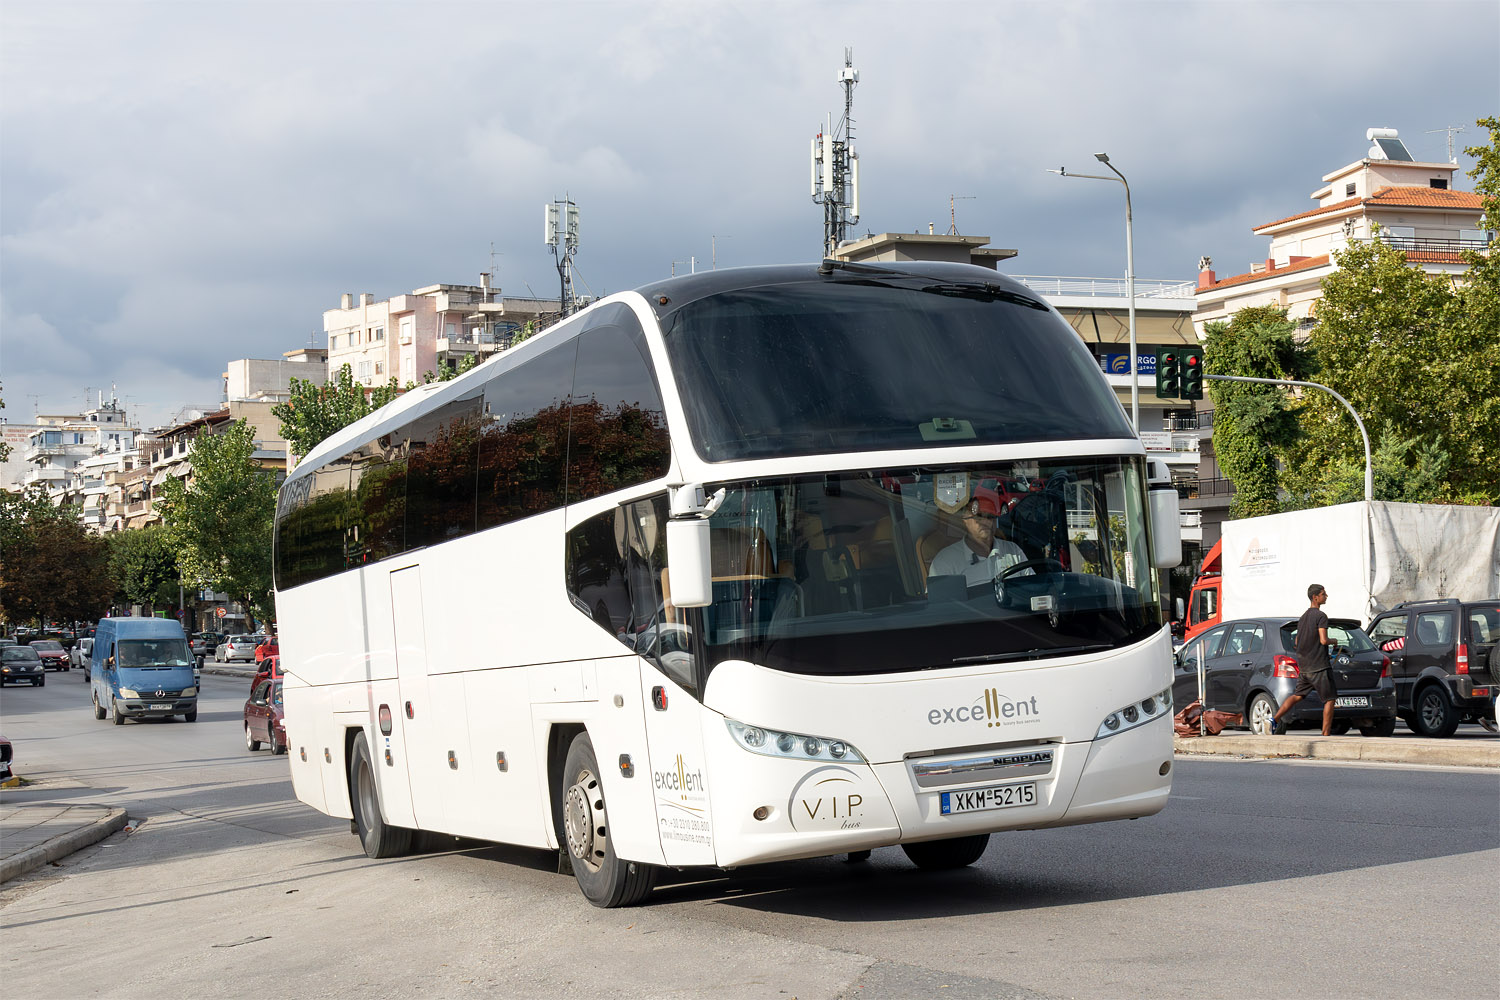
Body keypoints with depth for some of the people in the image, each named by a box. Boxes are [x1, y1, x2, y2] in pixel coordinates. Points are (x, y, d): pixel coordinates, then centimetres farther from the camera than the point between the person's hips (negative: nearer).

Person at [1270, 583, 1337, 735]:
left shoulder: (1303, 617, 15)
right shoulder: (1321, 616, -11)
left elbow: (1297, 642, 20)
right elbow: (1323, 640, -19)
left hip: (1303, 666, 8)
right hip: (1319, 666, -8)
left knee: (1297, 695, 10)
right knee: (1329, 699, 0)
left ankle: (1275, 720, -3)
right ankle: (1326, 734, -2)